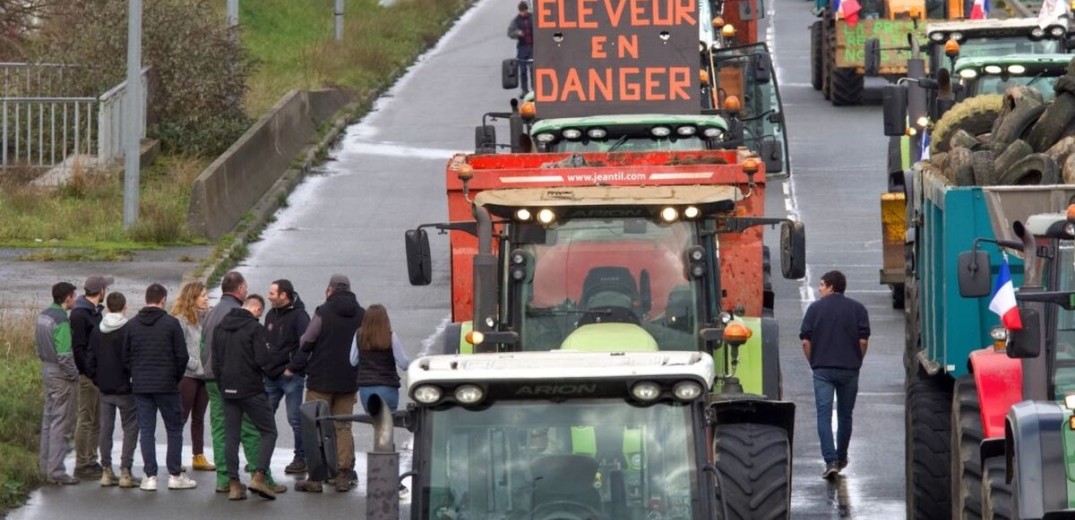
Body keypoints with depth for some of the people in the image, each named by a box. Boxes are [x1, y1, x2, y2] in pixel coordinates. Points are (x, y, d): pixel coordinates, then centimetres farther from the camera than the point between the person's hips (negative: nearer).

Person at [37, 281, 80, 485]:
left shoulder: (43, 316, 8)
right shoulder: (61, 321, -21)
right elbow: (65, 355, -23)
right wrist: (74, 374, -12)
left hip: (47, 371, 9)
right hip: (62, 376, -9)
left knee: (48, 420, 15)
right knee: (61, 424, -4)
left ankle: (45, 467, 21)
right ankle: (56, 471, -4)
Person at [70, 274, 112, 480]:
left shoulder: (96, 311, 15)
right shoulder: (80, 314, -14)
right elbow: (78, 348, -19)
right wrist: (90, 372, -20)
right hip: (87, 376, -9)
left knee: (97, 420, 12)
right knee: (86, 420, -5)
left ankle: (91, 461, 19)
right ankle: (82, 465, -1)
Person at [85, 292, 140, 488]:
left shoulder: (96, 332, 4)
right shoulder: (128, 331, -14)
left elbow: (89, 361, 6)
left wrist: (98, 380, 15)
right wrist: (134, 379, -3)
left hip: (105, 389, 5)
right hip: (125, 390, -5)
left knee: (106, 429, 10)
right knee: (130, 428, 2)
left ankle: (106, 471, 10)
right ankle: (125, 472, -4)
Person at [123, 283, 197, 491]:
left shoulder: (132, 325, 3)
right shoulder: (171, 323, -7)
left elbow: (125, 357, 5)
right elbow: (182, 356, -7)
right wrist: (176, 378, 8)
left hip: (140, 386, 3)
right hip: (166, 386, -3)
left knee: (146, 431, 6)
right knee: (174, 429, 8)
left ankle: (150, 476, 2)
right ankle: (175, 475, 7)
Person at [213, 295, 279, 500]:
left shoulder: (220, 328, 10)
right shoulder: (255, 328, -13)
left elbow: (215, 361, 12)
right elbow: (263, 360, -17)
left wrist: (222, 386, 17)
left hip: (228, 389, 6)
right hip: (252, 390, -6)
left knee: (231, 437, 8)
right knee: (268, 432, 4)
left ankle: (233, 485, 5)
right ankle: (259, 477, -9)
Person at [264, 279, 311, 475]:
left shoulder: (299, 316, -11)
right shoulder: (272, 315, 13)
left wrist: (292, 368, -17)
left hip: (291, 377, -8)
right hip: (272, 376, 8)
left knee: (295, 419, -3)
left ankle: (301, 459, 4)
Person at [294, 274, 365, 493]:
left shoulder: (323, 312, -11)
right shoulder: (362, 315, 2)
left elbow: (305, 344, -10)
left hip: (321, 379, -4)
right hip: (349, 381, 4)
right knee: (343, 427, 11)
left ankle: (315, 477, -2)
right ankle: (343, 475, 9)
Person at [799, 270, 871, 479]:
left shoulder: (815, 308, 1)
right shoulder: (857, 309, 2)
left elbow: (806, 341, -2)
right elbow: (863, 340, -3)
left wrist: (813, 363, 10)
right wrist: (857, 362, 11)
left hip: (822, 368, -2)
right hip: (849, 368, 2)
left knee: (824, 414, -4)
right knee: (845, 414, 16)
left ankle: (830, 460, -18)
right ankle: (841, 459, 27)